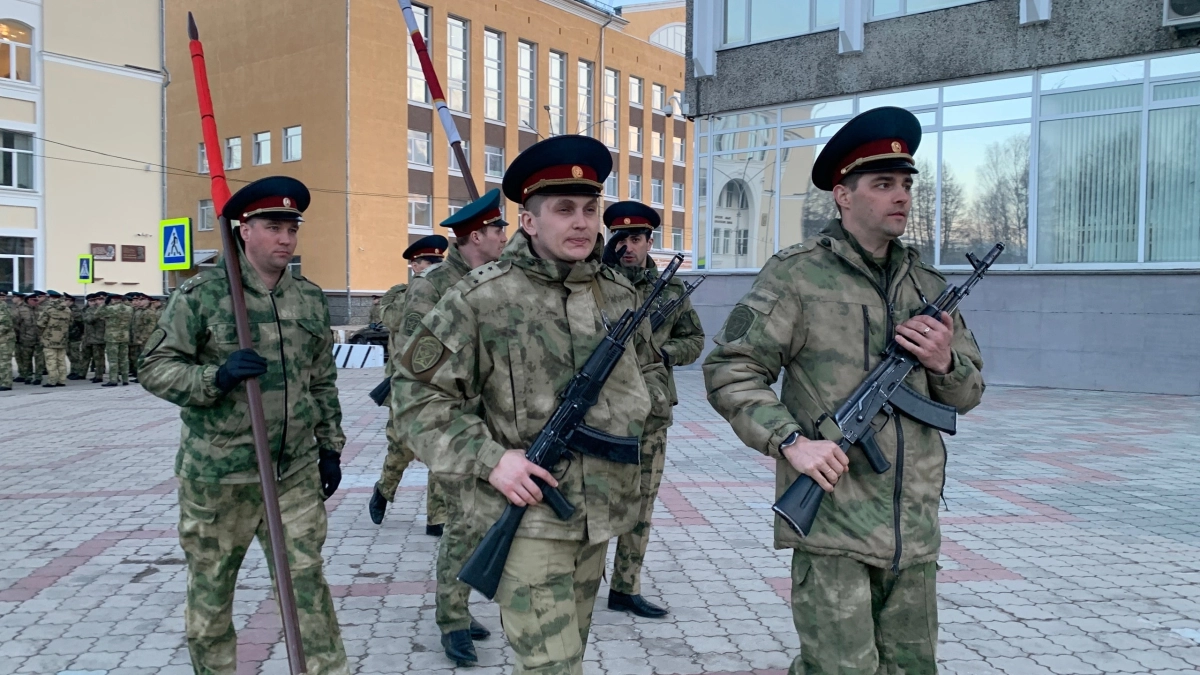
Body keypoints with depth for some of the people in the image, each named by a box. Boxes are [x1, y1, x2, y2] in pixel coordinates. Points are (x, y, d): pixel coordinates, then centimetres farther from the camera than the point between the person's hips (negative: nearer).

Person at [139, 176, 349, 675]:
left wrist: (330, 446, 13)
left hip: (296, 471, 3)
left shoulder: (311, 298, 7)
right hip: (218, 475, -3)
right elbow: (155, 367, -7)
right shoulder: (202, 292, -7)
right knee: (210, 591, 13)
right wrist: (217, 376, -24)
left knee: (307, 586, 6)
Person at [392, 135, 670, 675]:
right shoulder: (482, 299, -12)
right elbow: (415, 390, -10)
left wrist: (636, 406, 0)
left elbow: (650, 369, 22)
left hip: (603, 511, 6)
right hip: (528, 513, -6)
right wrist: (487, 458, -19)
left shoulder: (621, 295, 6)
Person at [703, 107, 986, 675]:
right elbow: (730, 371, -9)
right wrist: (790, 441, -19)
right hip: (831, 521, -6)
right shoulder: (797, 274, -6)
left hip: (915, 526, 6)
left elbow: (969, 392, 18)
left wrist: (945, 362, -5)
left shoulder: (928, 285, 11)